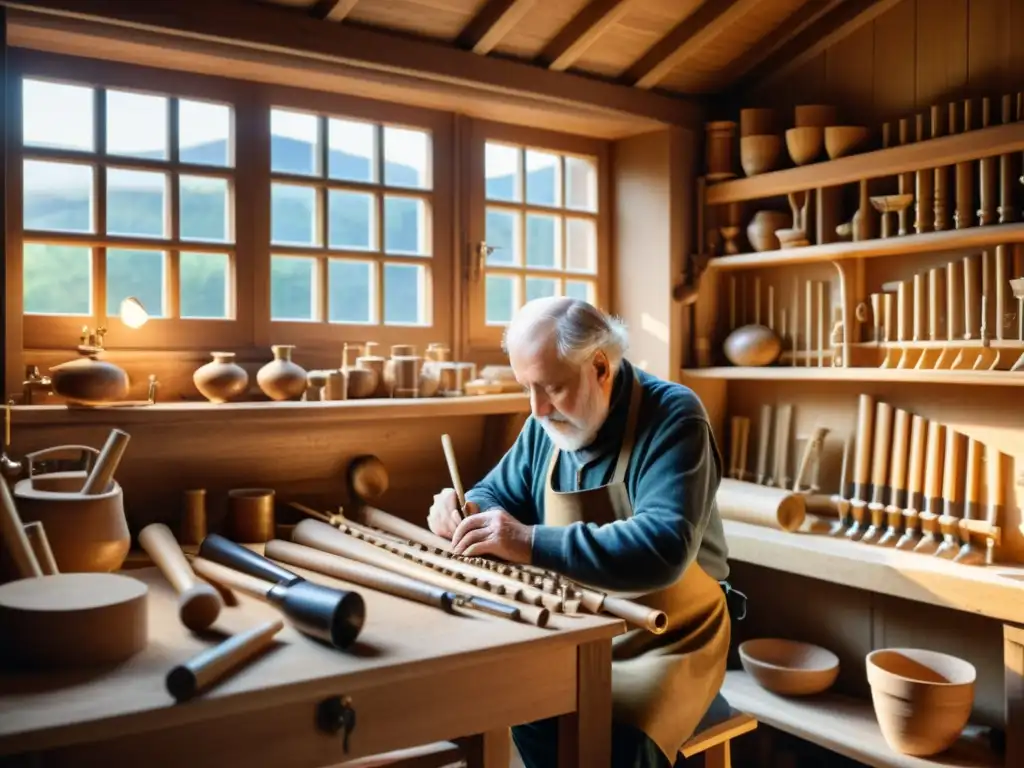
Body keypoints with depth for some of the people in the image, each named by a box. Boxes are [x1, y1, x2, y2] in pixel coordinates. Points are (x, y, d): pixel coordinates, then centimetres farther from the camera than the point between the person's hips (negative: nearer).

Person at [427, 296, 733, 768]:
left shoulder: (672, 416, -20)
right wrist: (467, 510, -12)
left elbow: (664, 547, -33)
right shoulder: (548, 422, 1)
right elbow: (500, 493, 13)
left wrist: (534, 543, -39)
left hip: (664, 642, -5)